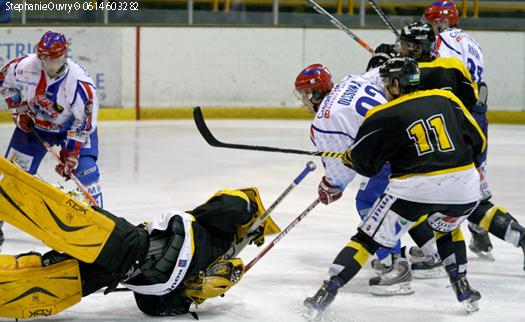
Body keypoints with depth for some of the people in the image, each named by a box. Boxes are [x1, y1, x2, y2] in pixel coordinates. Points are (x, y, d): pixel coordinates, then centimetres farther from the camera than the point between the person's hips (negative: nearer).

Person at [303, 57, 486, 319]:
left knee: (368, 238, 7)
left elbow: (363, 163, 7)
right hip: (463, 188, 4)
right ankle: (462, 287, 26)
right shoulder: (445, 99, 10)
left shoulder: (383, 117, 1)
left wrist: (347, 157, 29)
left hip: (413, 189, -3)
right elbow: (478, 140, 13)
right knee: (447, 227, 35)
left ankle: (326, 293, 0)